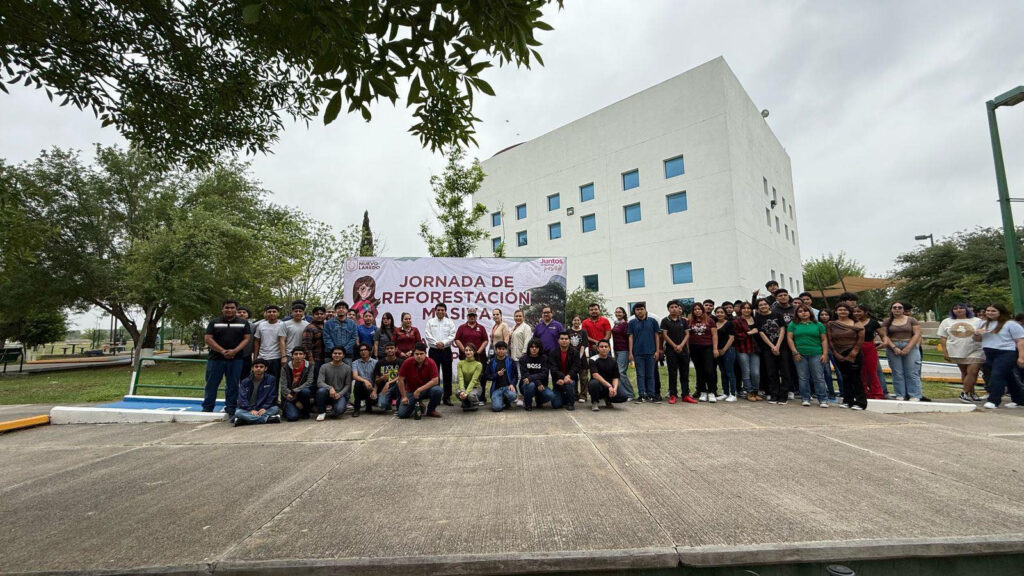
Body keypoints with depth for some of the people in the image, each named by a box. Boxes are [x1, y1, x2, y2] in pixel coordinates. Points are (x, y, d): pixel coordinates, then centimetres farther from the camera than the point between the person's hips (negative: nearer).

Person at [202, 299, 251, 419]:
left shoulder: (243, 323, 8)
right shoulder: (214, 323, 8)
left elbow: (246, 339, 2)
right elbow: (208, 339, -1)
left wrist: (234, 351, -13)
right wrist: (223, 351, -13)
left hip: (235, 360, 0)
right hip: (215, 359, 0)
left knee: (233, 386, 5)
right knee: (211, 385, 5)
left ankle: (231, 411, 13)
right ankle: (206, 410, 16)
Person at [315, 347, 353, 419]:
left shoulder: (348, 368, 1)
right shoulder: (324, 367, 0)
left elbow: (348, 385, 1)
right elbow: (319, 382, -11)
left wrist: (339, 394, -16)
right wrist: (330, 388, -29)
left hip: (340, 395, -1)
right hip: (328, 394, 2)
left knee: (340, 410, -32)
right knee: (321, 390, -33)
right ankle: (322, 412, -8)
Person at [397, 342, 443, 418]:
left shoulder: (431, 363, -17)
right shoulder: (407, 362, -14)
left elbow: (435, 380, -20)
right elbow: (400, 379, -7)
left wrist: (419, 390, -25)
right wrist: (404, 397, -8)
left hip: (426, 389, -1)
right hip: (411, 391, 1)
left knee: (437, 390, -33)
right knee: (402, 414, -15)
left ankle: (431, 410, -3)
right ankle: (416, 405, 19)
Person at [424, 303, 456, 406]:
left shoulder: (449, 322, 6)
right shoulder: (430, 322, 6)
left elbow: (452, 335, -2)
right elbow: (428, 335, -2)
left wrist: (443, 342, -15)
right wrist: (436, 343, -14)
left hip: (446, 350, 0)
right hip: (434, 351, 0)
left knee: (447, 374, 3)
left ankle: (447, 397, 10)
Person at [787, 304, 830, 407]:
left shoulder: (818, 324, 10)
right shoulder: (793, 324, 9)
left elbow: (824, 340, 7)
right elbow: (789, 338, 3)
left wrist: (825, 353, -2)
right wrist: (795, 352, -4)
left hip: (816, 354, 0)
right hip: (800, 355, 0)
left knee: (819, 378, -1)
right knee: (803, 378, 3)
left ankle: (823, 399, 7)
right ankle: (805, 399, 11)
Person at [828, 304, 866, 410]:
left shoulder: (855, 324, 2)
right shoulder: (831, 324, 6)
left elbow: (861, 338, -4)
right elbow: (830, 340, 5)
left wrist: (854, 351, -10)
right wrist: (836, 353, -1)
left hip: (853, 354, -2)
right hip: (839, 355, 2)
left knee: (855, 377, -5)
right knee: (845, 378, 9)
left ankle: (860, 402, 1)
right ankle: (847, 401, 15)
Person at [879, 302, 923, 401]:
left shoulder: (912, 320, 6)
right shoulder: (887, 321, 8)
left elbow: (917, 334, -1)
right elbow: (884, 336, 2)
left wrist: (908, 348, -10)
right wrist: (894, 347, -10)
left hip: (911, 347, -1)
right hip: (893, 348, 1)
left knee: (912, 373, -3)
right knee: (897, 373, 1)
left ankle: (915, 396, 1)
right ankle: (900, 395, 5)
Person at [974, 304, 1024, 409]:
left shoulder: (1011, 324, -4)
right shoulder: (984, 324, 14)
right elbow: (977, 339, 22)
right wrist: (976, 333, -2)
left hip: (1006, 354, -7)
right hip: (989, 355, 7)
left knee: (997, 375, -16)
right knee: (1007, 377, 16)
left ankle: (993, 401, -17)